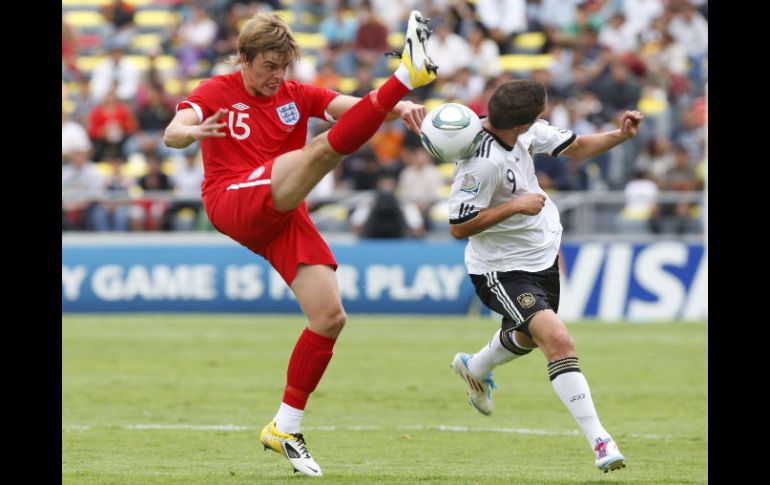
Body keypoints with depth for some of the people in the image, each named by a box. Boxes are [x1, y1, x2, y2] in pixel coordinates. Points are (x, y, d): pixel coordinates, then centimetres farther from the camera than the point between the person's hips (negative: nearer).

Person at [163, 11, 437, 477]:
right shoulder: (217, 92, 7)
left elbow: (350, 106, -1)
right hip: (233, 205, -6)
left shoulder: (297, 95, 17)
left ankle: (285, 427, 5)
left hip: (283, 218, 6)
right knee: (324, 148, -26)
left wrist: (397, 107, -22)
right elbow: (172, 132, -12)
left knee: (331, 316, -6)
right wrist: (192, 131, -37)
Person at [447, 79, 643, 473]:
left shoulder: (528, 132, -9)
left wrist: (620, 135, -9)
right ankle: (599, 441, -27)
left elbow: (574, 147, 7)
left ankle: (473, 368, 63)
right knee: (558, 340, -25)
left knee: (529, 335, 31)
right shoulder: (482, 162, -32)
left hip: (542, 258, 9)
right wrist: (516, 206, -29)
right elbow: (459, 227, -27)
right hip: (501, 270, -9)